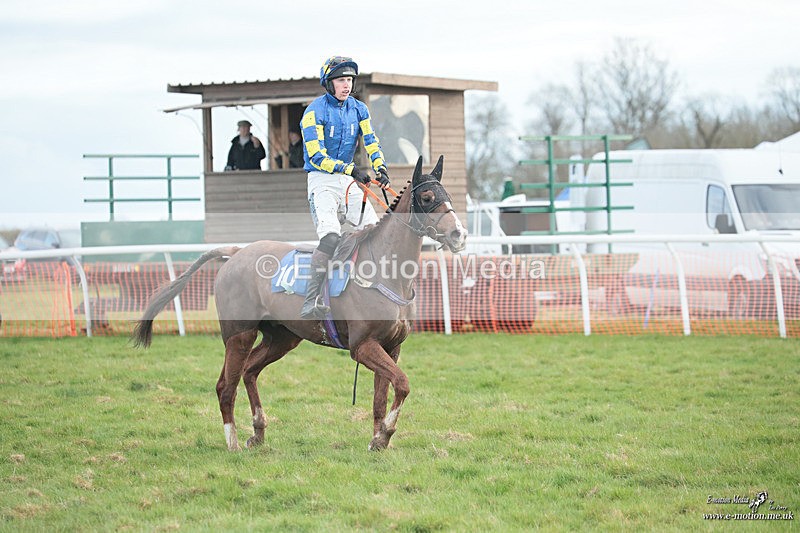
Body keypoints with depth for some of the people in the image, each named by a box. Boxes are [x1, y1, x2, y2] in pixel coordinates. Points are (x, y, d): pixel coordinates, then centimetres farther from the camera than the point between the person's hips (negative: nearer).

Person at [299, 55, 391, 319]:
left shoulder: (358, 109, 10)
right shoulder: (315, 111, -10)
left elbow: (371, 142, 4)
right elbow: (316, 156, -17)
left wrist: (381, 168, -16)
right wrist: (351, 170, -26)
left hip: (349, 180, 7)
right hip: (322, 180, -7)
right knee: (330, 235, -27)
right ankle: (310, 302, -30)